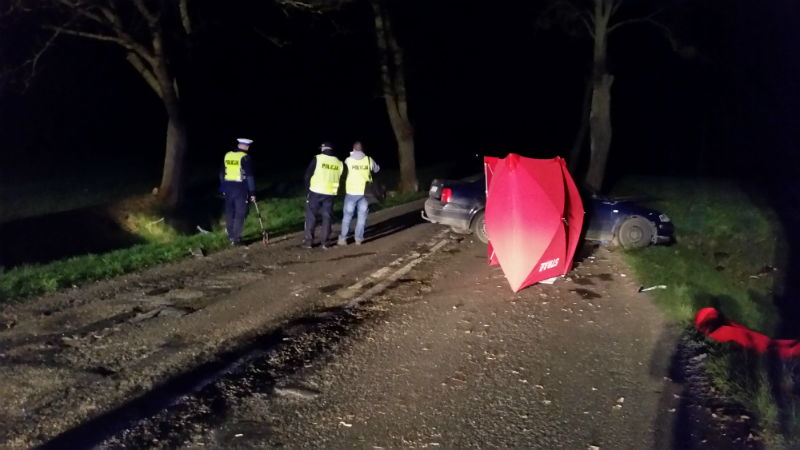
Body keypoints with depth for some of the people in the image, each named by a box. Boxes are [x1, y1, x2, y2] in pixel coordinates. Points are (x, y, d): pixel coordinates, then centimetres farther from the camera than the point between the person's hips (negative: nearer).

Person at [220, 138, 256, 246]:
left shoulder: (227, 155, 8)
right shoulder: (245, 157, -10)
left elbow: (222, 174, 15)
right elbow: (249, 176, -12)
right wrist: (252, 192, -8)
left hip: (228, 188, 6)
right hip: (240, 189, -6)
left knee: (230, 213, 14)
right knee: (240, 214, -1)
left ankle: (231, 236, 24)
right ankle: (236, 238, -4)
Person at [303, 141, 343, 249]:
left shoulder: (317, 159, -6)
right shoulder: (339, 163, 5)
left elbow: (308, 174, -4)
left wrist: (308, 187, 11)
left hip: (315, 192, -3)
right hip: (330, 194, 3)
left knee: (311, 216, 8)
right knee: (327, 217, 10)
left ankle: (309, 241, 8)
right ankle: (325, 242, 9)